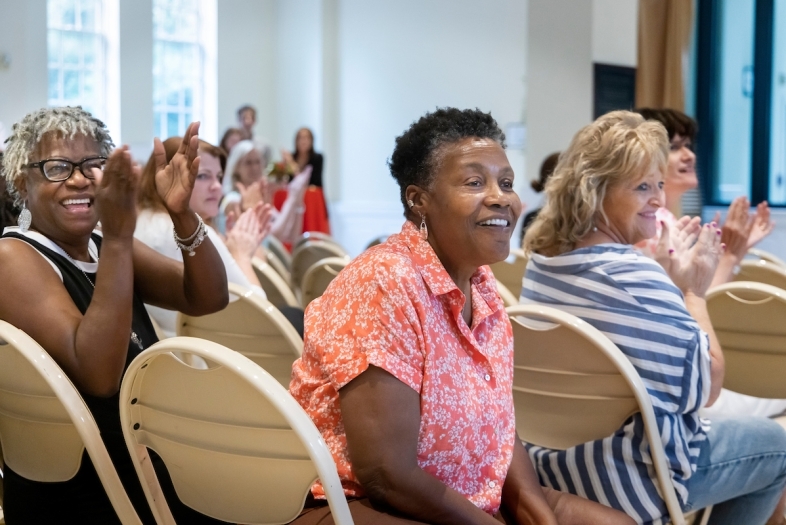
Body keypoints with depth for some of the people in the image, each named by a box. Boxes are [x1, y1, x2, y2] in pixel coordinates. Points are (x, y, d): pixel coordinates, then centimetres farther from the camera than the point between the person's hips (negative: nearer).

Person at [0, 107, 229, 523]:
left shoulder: (106, 248, 9)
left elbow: (208, 299, -3)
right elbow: (98, 375, -27)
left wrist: (183, 215, -20)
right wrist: (118, 237, -31)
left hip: (148, 468, 7)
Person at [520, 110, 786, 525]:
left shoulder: (543, 259, 2)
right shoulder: (637, 276, -26)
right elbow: (706, 388, -16)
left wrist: (664, 273, 11)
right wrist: (693, 291, -8)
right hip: (619, 479, -9)